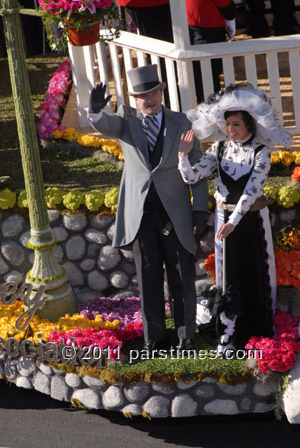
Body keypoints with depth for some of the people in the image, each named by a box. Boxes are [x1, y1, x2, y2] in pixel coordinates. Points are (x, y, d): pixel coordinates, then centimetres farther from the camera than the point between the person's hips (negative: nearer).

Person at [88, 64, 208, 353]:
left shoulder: (180, 123, 0)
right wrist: (95, 112, -45)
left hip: (175, 213, 0)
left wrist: (200, 208, -4)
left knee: (182, 280, 6)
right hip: (141, 214, 1)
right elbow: (105, 126, -21)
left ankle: (185, 337, 20)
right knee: (149, 280, 10)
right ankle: (154, 337, 22)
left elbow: (197, 165, 2)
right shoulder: (126, 119, 1)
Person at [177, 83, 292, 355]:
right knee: (229, 274, 4)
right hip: (225, 217, 3)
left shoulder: (260, 152, -12)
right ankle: (230, 334, 10)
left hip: (252, 218, -2)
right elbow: (192, 177, -5)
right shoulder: (220, 148, -1)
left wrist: (233, 221, -30)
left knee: (256, 271, 9)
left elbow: (252, 189, -22)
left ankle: (259, 328, 25)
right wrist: (183, 155, -24)